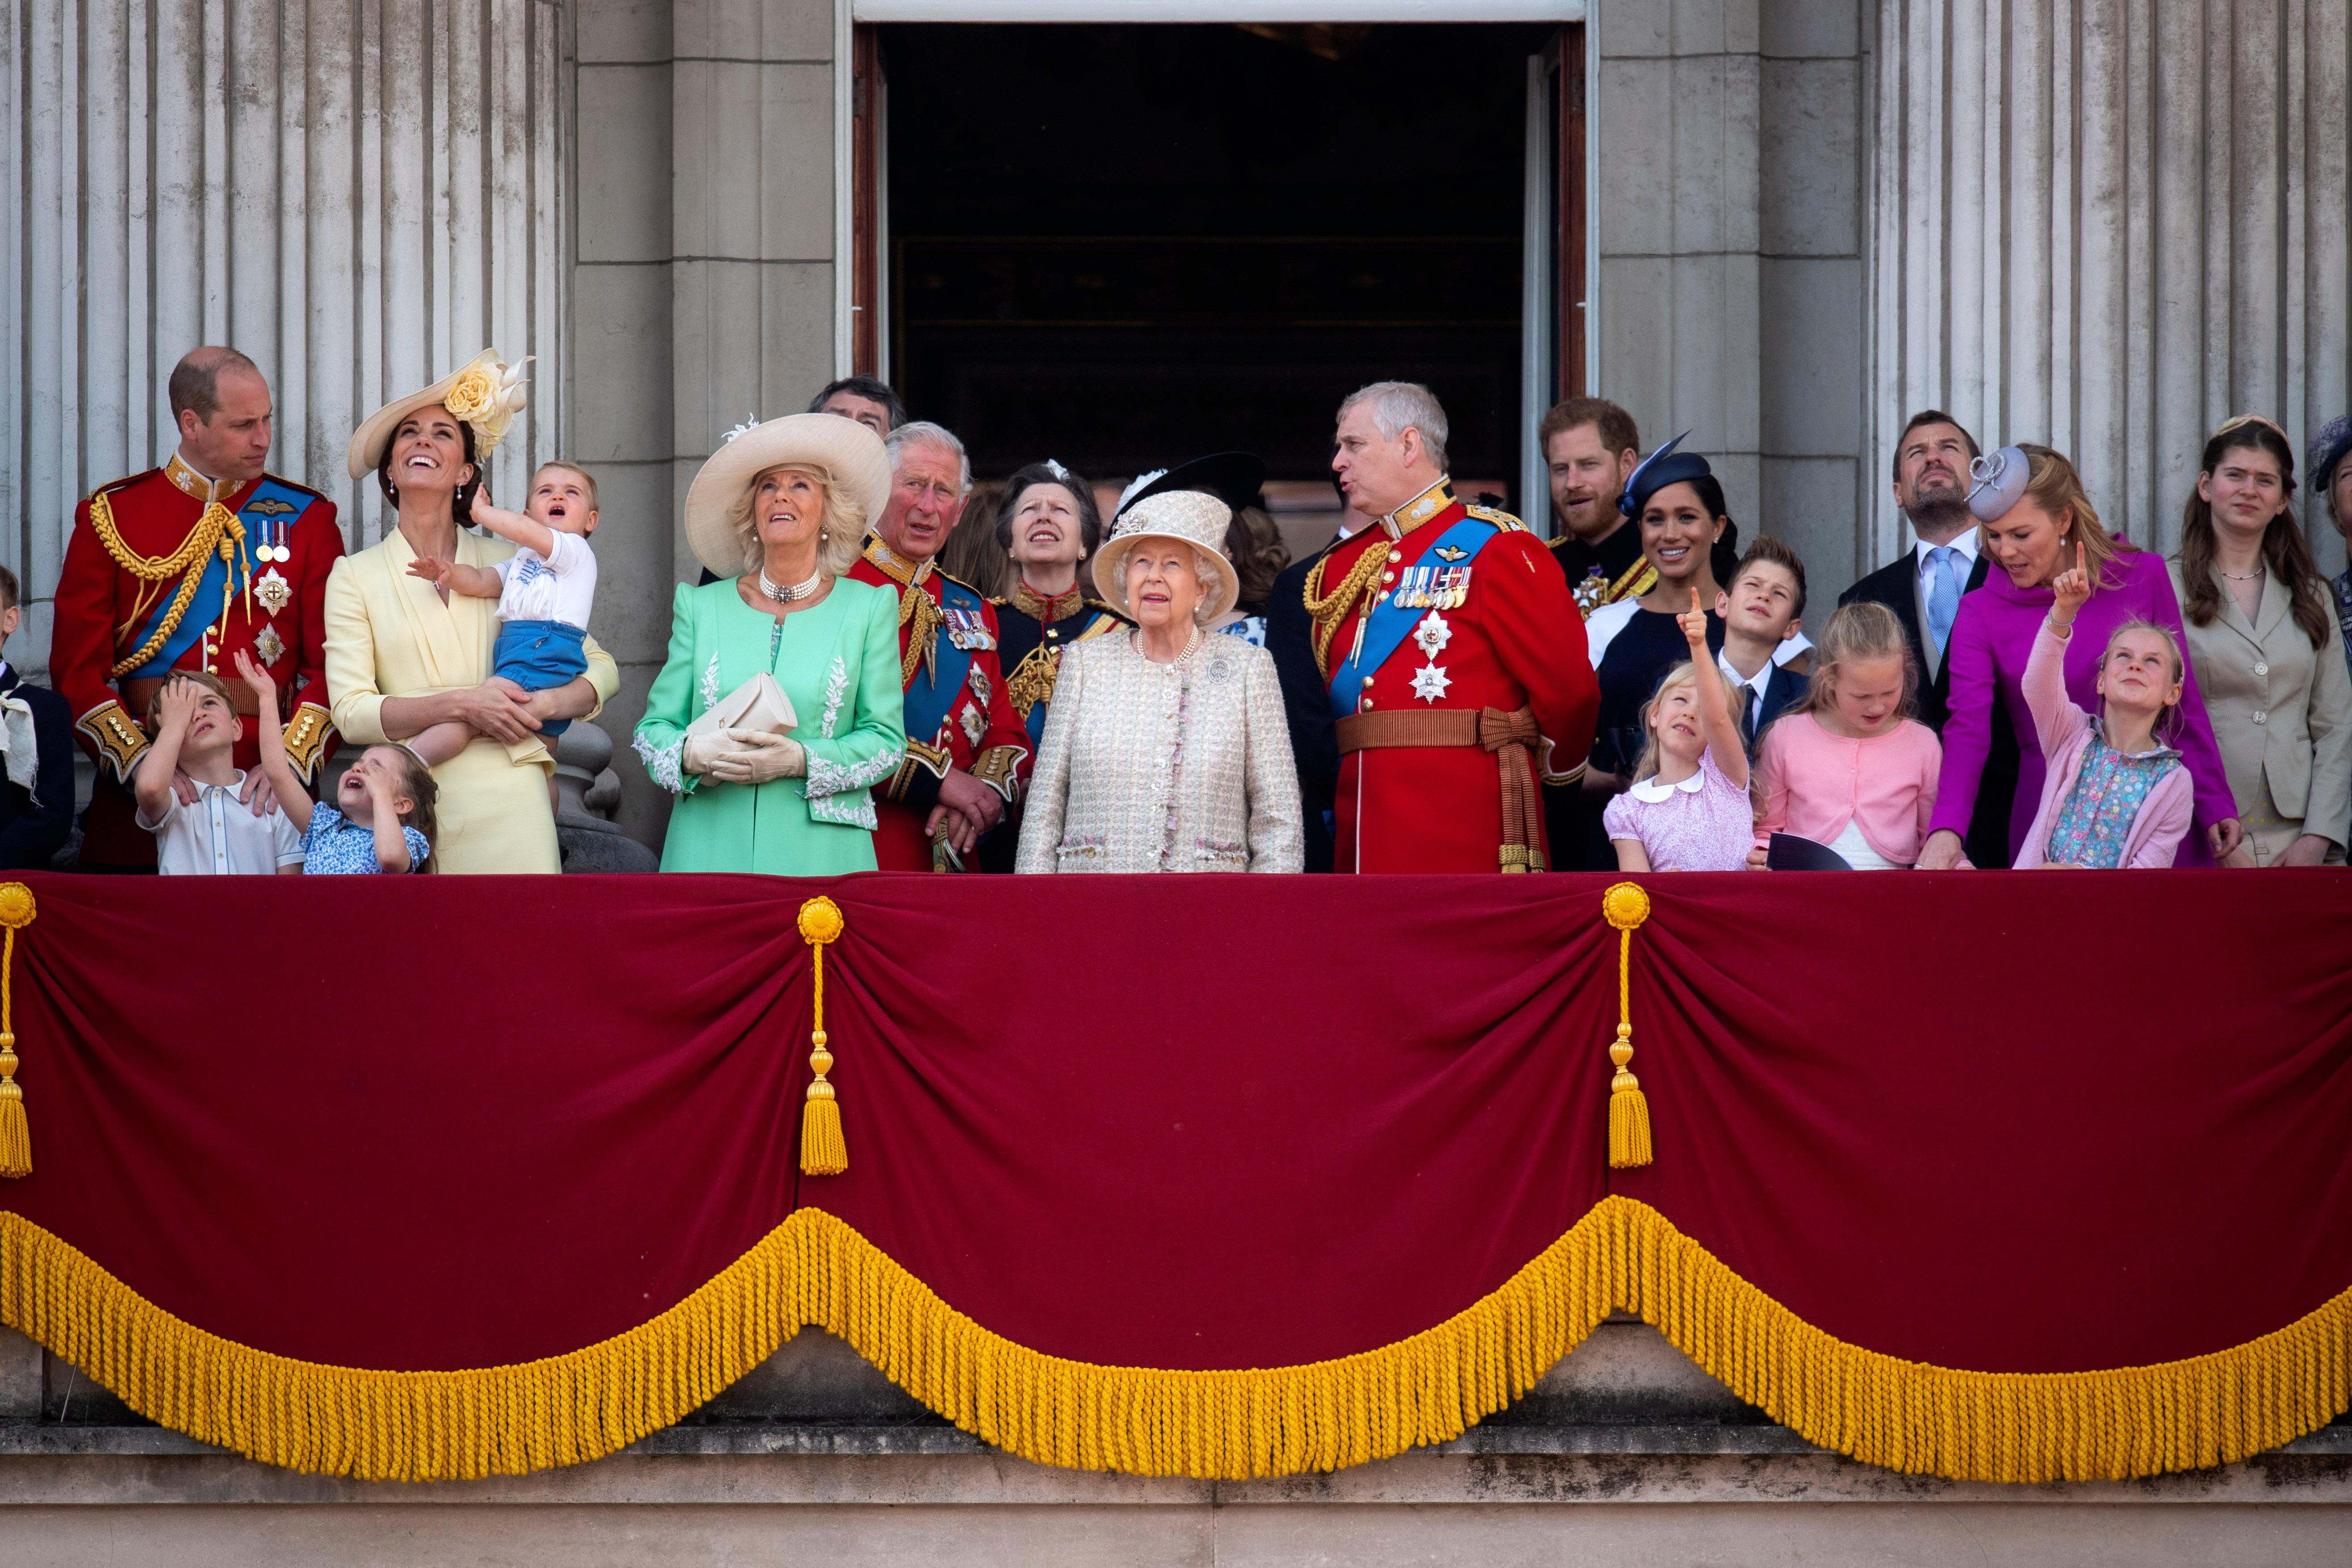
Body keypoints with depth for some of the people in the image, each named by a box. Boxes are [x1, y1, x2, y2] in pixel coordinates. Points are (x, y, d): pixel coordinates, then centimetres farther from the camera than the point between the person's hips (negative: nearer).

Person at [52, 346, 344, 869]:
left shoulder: (306, 518, 7)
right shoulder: (111, 516, 5)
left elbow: (334, 663, 2)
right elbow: (78, 666, 0)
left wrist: (292, 761, -15)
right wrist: (142, 762, -15)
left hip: (263, 801, 0)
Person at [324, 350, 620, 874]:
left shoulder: (508, 564, 11)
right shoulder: (354, 577, 8)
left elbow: (602, 669, 15)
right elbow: (352, 712, -2)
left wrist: (545, 705, -6)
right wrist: (460, 704, -13)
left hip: (509, 805, 1)